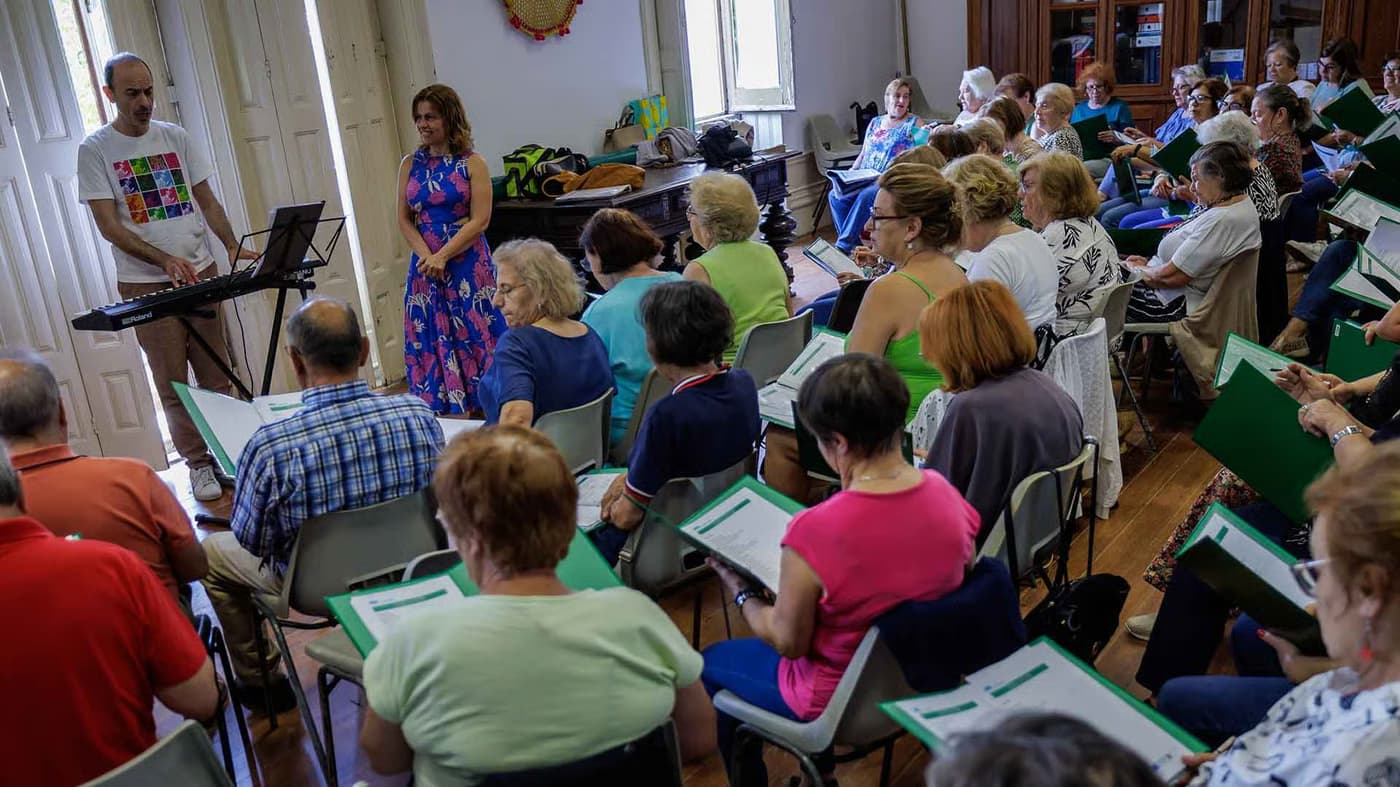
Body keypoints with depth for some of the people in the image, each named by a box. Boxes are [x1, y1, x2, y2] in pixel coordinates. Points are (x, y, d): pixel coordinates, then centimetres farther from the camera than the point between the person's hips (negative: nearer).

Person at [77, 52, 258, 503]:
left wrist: (231, 245, -8)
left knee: (218, 375, 7)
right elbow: (108, 225, -9)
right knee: (173, 383, 3)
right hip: (146, 284, -3)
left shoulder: (175, 137, 8)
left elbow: (207, 200, 10)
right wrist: (165, 259, -22)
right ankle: (198, 464, 14)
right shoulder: (95, 149, -3)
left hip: (201, 273, 3)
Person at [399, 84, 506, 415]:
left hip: (467, 262, -4)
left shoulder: (472, 163, -2)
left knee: (475, 337, -2)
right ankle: (447, 417, 9)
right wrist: (426, 256, -10)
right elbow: (404, 219, 7)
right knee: (432, 343, 3)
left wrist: (443, 255, -16)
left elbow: (480, 220, -9)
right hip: (425, 263, 4)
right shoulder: (410, 164, 9)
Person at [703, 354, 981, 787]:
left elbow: (788, 642, -20)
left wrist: (742, 593, -2)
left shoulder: (813, 532, -34)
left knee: (713, 660, 22)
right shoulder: (947, 495, -16)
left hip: (843, 700, -6)